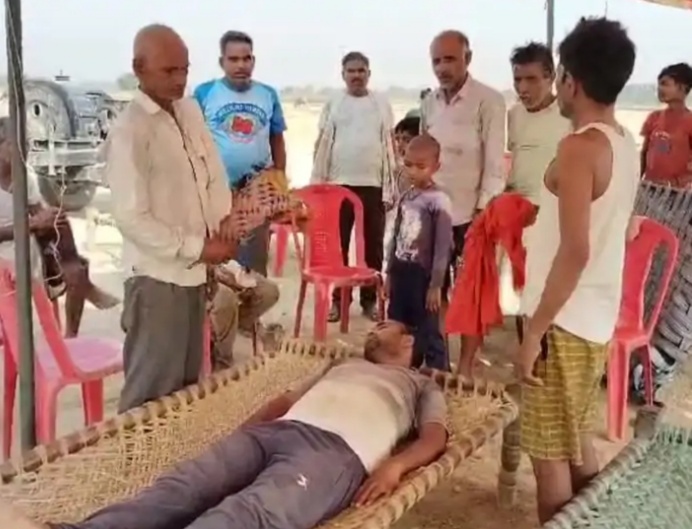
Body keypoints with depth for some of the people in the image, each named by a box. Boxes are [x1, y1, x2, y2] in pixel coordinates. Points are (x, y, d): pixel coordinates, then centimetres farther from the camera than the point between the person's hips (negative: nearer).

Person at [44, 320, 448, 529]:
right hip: (275, 430, 6)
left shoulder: (423, 387, 31)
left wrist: (395, 464, -13)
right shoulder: (345, 365, 45)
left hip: (337, 449, -6)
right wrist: (244, 434, 13)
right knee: (181, 487, -25)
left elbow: (435, 437, 11)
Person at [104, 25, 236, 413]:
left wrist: (223, 222, 0)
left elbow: (215, 172, 17)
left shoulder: (191, 111, 7)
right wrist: (196, 249, -18)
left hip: (193, 271, 8)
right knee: (153, 387, 0)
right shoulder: (129, 131, -17)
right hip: (157, 276, -8)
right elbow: (132, 219, -20)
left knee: (188, 380, 19)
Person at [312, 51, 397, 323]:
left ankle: (370, 299, 16)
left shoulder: (382, 104, 5)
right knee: (338, 245, 5)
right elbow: (322, 145, 5)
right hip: (339, 183, 0)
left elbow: (390, 146, 6)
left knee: (373, 246, 5)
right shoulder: (333, 104, 4)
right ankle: (338, 299, 14)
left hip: (374, 184, 0)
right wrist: (318, 184, 1)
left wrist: (390, 188, 1)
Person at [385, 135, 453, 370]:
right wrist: (389, 273, 14)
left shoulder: (439, 201, -13)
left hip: (423, 276, -7)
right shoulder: (405, 197, 8)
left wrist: (436, 285, -14)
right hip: (401, 273, 7)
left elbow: (443, 247, -14)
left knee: (428, 333, -1)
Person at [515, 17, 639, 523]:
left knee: (548, 451, 4)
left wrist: (534, 330, -20)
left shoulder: (580, 147, -19)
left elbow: (575, 251, -25)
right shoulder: (626, 145, 8)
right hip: (598, 317, 9)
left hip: (565, 323, -9)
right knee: (576, 437, 23)